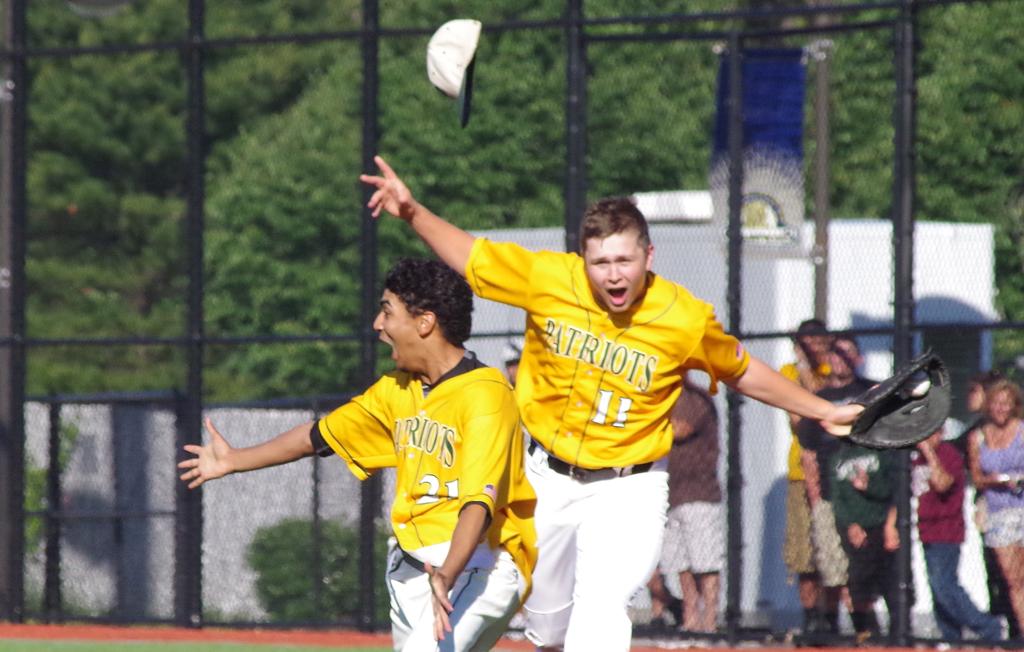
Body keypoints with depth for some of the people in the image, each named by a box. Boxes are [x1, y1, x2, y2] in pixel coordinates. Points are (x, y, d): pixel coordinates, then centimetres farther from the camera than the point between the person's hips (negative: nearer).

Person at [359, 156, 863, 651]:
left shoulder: (685, 319, -15)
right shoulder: (547, 279, -13)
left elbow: (743, 372, 3)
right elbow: (471, 255, 2)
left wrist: (821, 411, 6)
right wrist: (412, 212, -10)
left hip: (628, 488, -3)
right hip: (545, 480, 3)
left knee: (601, 611, -23)